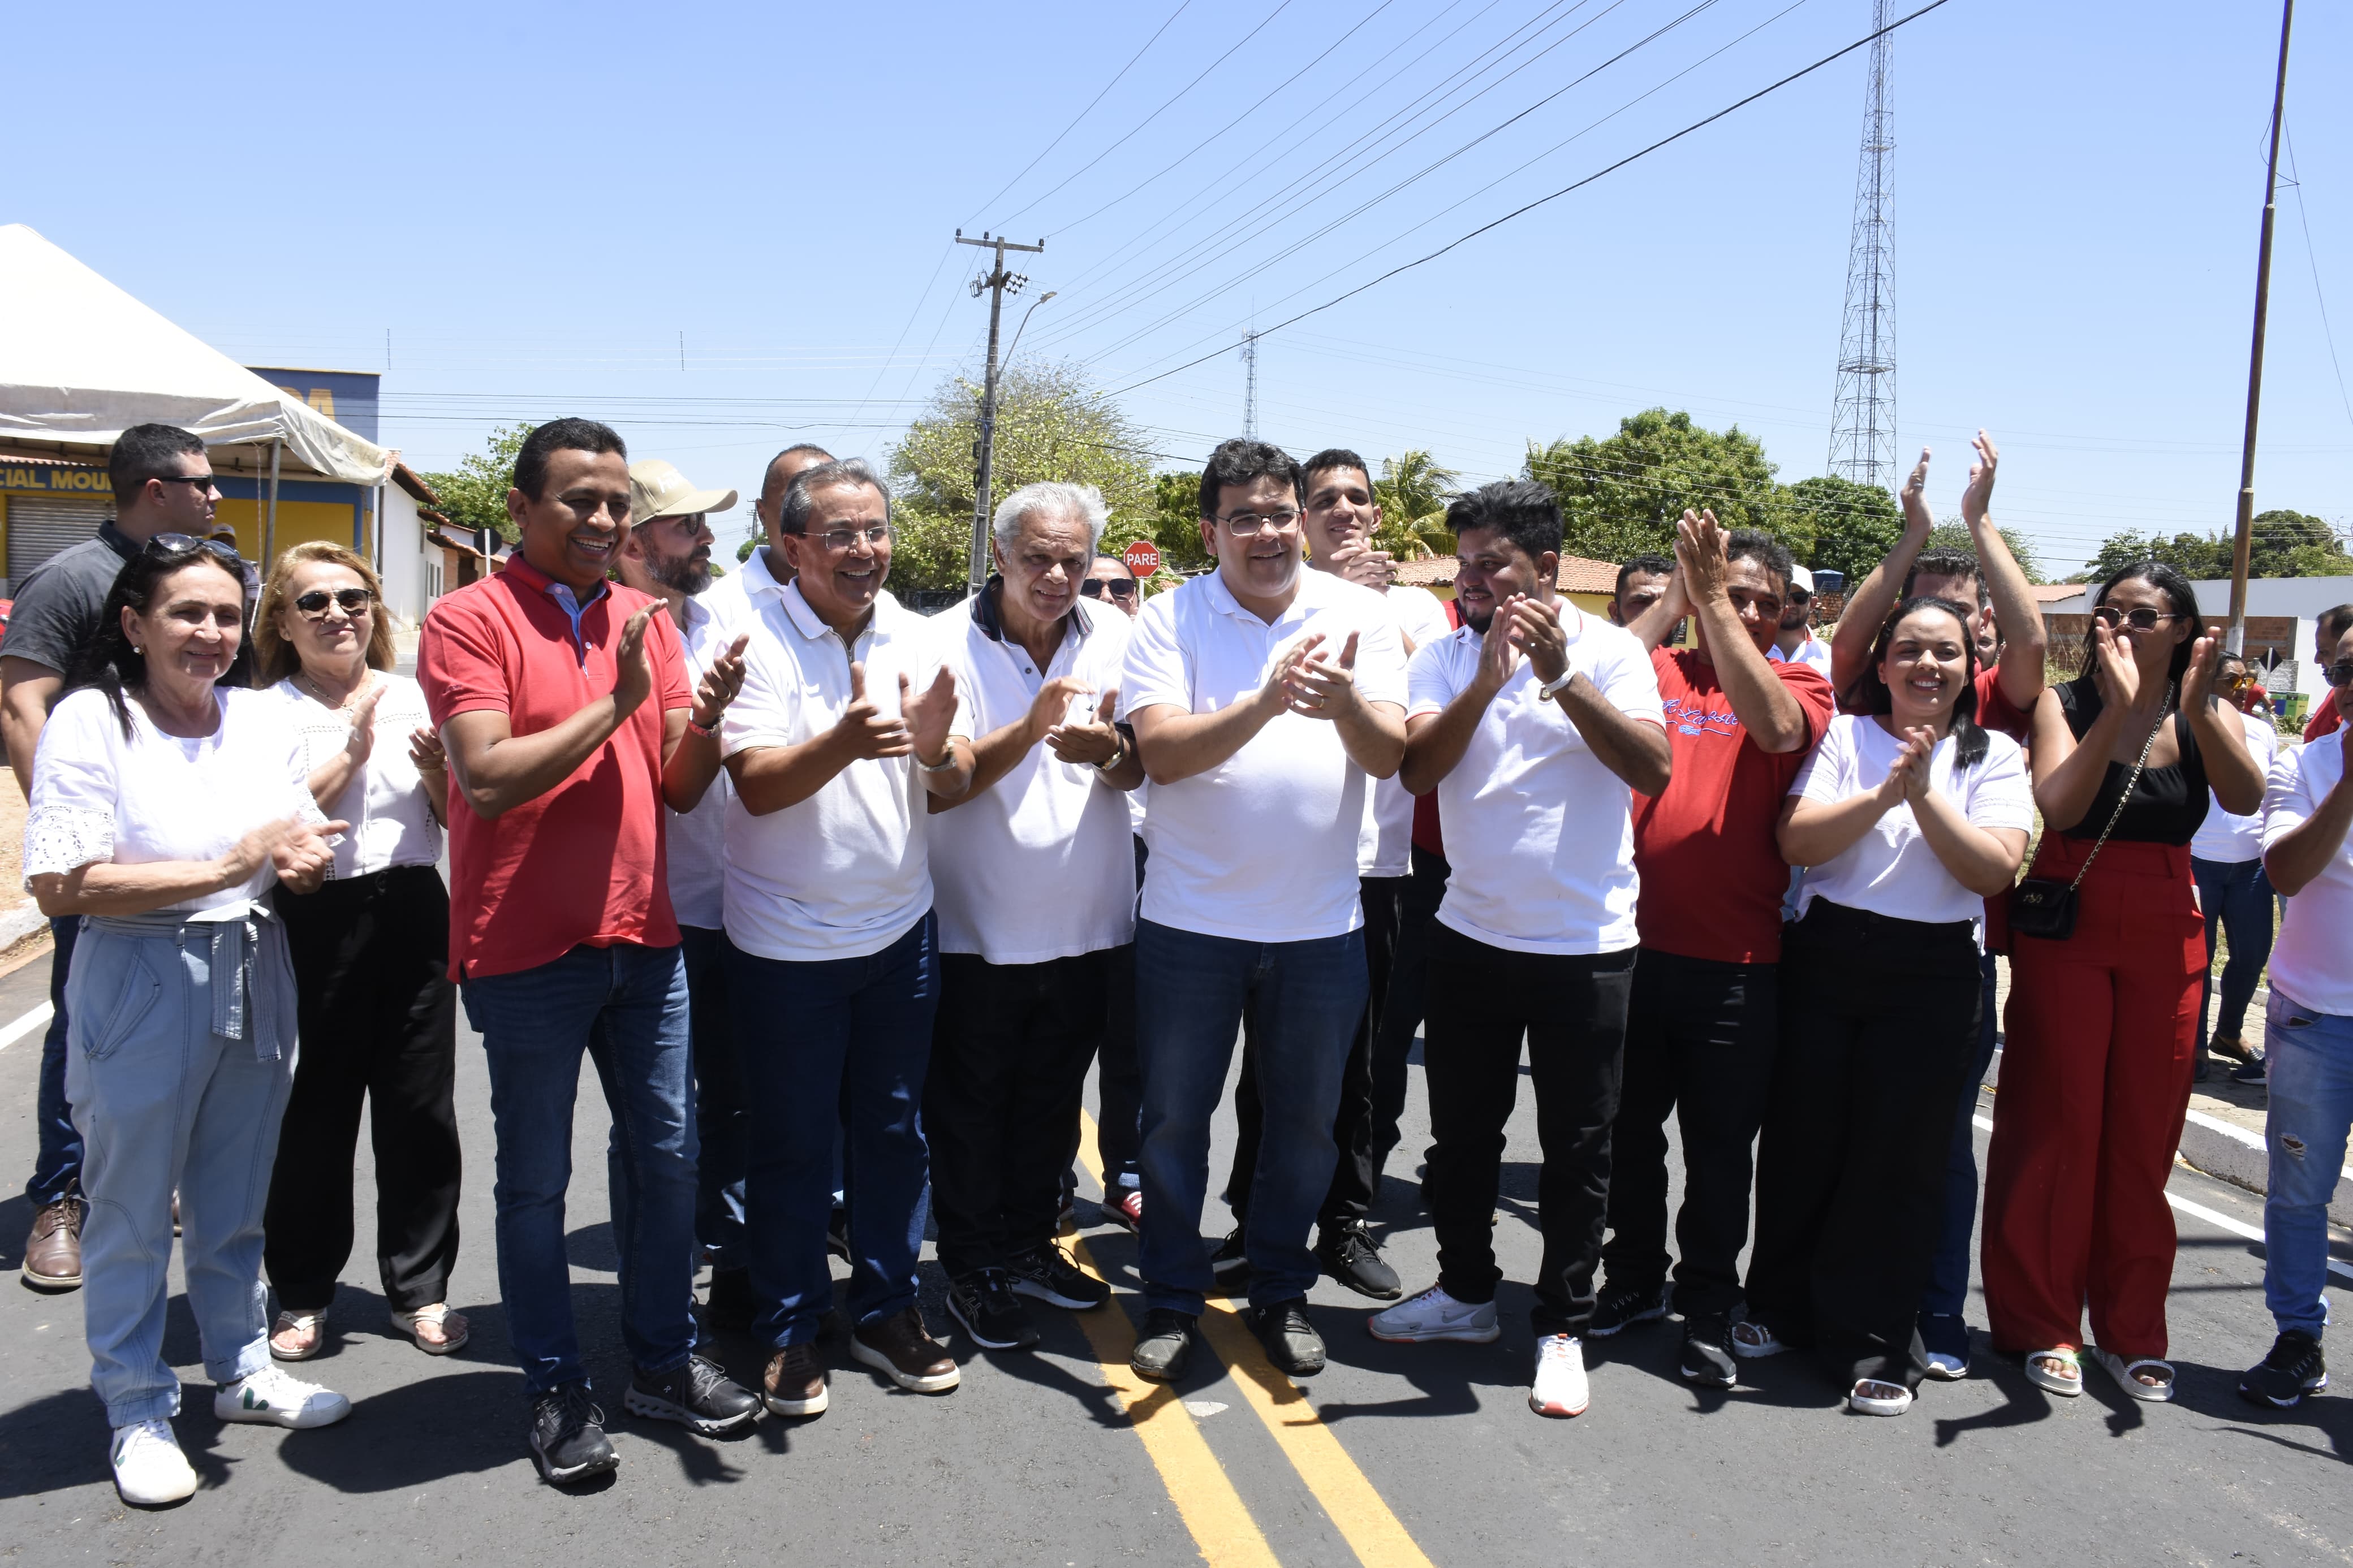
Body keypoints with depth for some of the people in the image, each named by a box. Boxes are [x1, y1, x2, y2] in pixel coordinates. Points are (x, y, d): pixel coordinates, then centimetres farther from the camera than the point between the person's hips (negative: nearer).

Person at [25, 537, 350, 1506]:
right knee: (133, 1214, 8)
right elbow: (59, 887, -18)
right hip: (141, 993, -5)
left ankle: (241, 1370, 35)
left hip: (254, 981, 5)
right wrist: (224, 869, -22)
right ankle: (137, 1412, 23)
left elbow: (304, 855, 12)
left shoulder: (262, 717, 5)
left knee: (235, 1203, 18)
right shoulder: (90, 721, -11)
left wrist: (300, 860, -12)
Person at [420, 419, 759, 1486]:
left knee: (667, 1155, 13)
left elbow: (680, 789, 5)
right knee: (536, 1180, 8)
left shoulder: (645, 622, 8)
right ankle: (555, 1388, 24)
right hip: (526, 952, -5)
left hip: (642, 938, 5)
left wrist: (704, 722, -15)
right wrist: (615, 702, -18)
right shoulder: (470, 619, -8)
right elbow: (487, 779, -19)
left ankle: (663, 1361, 30)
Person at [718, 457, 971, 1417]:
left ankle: (886, 1311, 29)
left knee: (893, 1129, 14)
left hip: (900, 930, 4)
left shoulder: (915, 639, 2)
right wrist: (843, 741, -39)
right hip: (786, 941, -4)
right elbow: (756, 786, -21)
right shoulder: (759, 640, -11)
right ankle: (790, 1331, 23)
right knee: (793, 1143, 7)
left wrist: (937, 749, -23)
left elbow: (955, 789, 1)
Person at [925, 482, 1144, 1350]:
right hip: (977, 928, -3)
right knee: (970, 1108, 9)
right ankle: (973, 1269, 26)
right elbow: (935, 786, -18)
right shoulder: (950, 643, -12)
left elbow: (1144, 767, -3)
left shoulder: (1114, 636, -2)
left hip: (1086, 922, 4)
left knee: (1052, 1104, 18)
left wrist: (1108, 749, -27)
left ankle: (1030, 1244, 37)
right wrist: (1031, 727, -32)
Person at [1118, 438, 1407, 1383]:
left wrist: (1344, 702, -29)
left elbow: (1390, 755, -7)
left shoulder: (1358, 614, 1)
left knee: (1304, 1119, 14)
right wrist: (1267, 701, -31)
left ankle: (1280, 1292, 33)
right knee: (1176, 1117, 9)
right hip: (1193, 920, -2)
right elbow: (1161, 751, -17)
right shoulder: (1170, 621, -5)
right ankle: (1171, 1300, 26)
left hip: (1321, 923, 2)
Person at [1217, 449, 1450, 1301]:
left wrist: (1382, 610, -9)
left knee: (1359, 1061, 10)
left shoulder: (1415, 606, 9)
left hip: (1377, 863, 2)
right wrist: (1338, 594, -14)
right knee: (1269, 1055, 8)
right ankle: (1256, 1221, 21)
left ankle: (1344, 1223, 23)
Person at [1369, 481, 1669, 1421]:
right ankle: (1466, 1292, 34)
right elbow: (1418, 769, -12)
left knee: (1576, 1147, 6)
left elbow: (1654, 769, -19)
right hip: (1471, 932, 3)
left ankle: (1562, 1326, 21)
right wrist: (1487, 678, -24)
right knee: (1461, 1131, 16)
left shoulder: (1609, 650, -6)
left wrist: (1561, 676, -27)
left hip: (1585, 944, -3)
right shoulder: (1444, 656, 1)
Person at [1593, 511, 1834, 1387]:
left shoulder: (1797, 685, 3)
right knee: (1628, 1128, 15)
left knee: (1719, 1144, 8)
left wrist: (1712, 603, -22)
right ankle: (1635, 1279, 34)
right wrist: (1675, 598, -9)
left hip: (1737, 962, -1)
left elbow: (1777, 728, -19)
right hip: (1633, 943, 2)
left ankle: (1708, 1312, 24)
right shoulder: (1658, 670, 6)